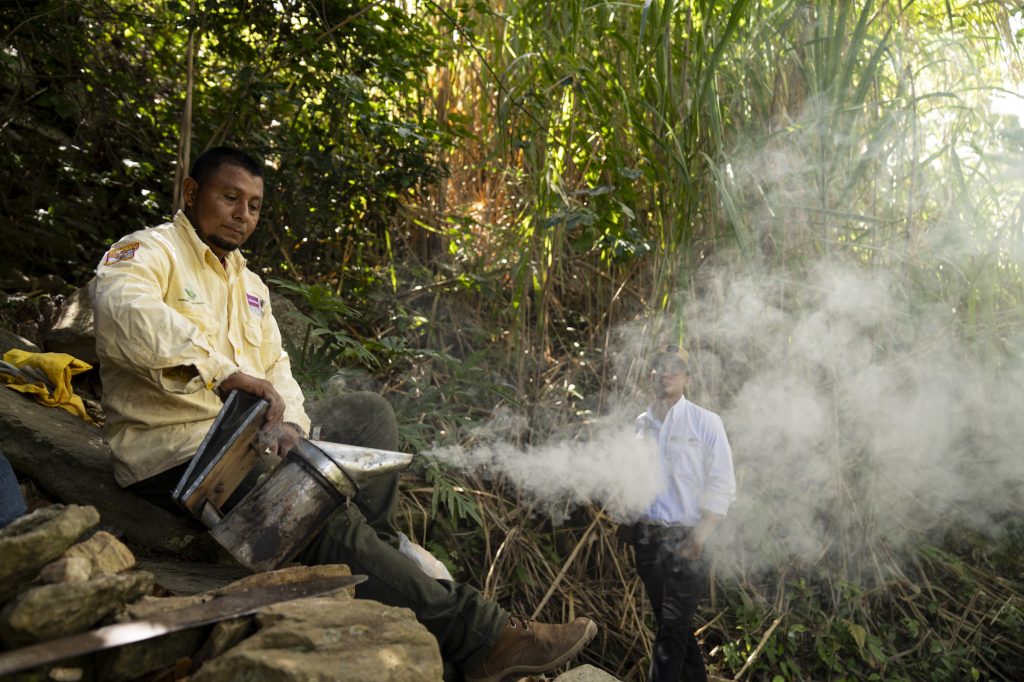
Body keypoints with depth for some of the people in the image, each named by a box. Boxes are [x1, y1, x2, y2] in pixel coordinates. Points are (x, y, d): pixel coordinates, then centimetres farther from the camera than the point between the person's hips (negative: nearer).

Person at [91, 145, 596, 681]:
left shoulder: (250, 284, 23)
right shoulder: (149, 251, -2)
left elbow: (276, 368, 13)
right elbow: (126, 312, -27)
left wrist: (289, 423, -10)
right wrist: (224, 372, -38)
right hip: (176, 452, -8)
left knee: (369, 412, -7)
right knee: (325, 517, -28)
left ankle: (375, 560, -17)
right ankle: (476, 634, -22)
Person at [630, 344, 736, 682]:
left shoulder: (705, 422, -4)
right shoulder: (641, 424, 8)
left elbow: (723, 485, -7)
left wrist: (700, 535, -15)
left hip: (686, 539, -4)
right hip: (647, 537, 5)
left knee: (671, 629, -5)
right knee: (676, 625, 15)